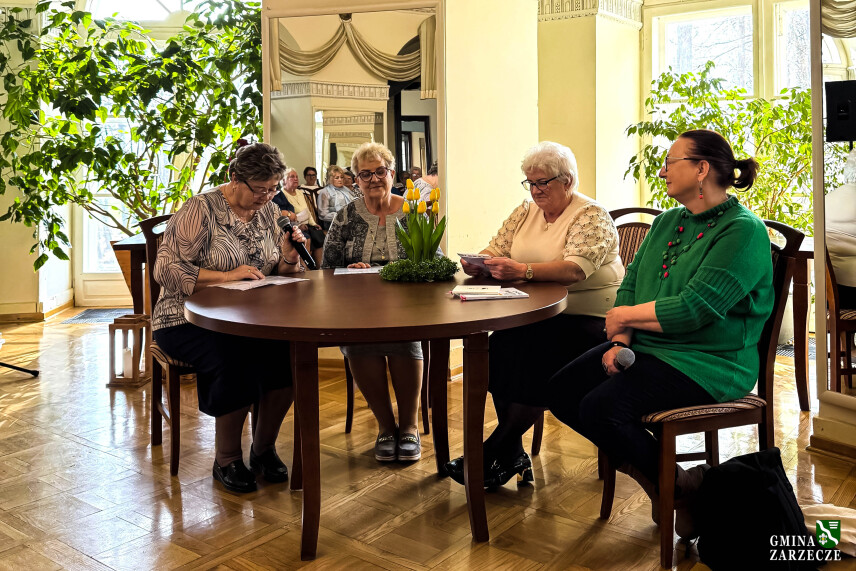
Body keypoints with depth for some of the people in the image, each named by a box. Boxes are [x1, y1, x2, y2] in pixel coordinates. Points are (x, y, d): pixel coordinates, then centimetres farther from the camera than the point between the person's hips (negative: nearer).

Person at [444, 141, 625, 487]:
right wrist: (478, 264, -15)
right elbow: (495, 252, 9)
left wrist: (523, 270, -36)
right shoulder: (525, 213, 15)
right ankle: (512, 456, -11)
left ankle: (496, 454, -13)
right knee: (498, 348, -22)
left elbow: (575, 269, -23)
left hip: (590, 319, -6)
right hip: (538, 316, 6)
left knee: (535, 356, -30)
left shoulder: (592, 217, -6)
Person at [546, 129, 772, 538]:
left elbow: (692, 309, -22)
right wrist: (620, 340, -7)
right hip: (646, 349, 9)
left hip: (707, 363, -8)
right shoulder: (667, 223, 14)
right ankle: (644, 467, 10)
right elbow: (630, 283, 10)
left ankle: (680, 485, 0)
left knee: (600, 408, -27)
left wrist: (624, 316, -9)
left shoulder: (743, 231, -13)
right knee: (561, 392, -6)